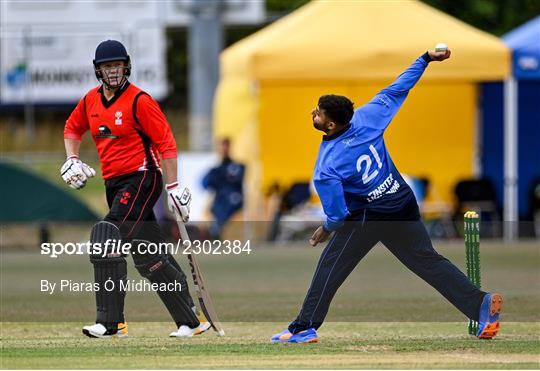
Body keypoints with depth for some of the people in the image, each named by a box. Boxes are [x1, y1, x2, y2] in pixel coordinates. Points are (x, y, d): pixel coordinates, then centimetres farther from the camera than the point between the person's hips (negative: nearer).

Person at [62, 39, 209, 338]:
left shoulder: (139, 100, -11)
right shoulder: (91, 100, 9)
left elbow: (166, 143, -12)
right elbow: (73, 128, 28)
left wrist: (173, 187, -16)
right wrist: (72, 160, 10)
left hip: (141, 179, -7)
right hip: (114, 184, 7)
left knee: (107, 239, -20)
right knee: (148, 256, 9)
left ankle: (110, 322, -18)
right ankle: (190, 321, 16)